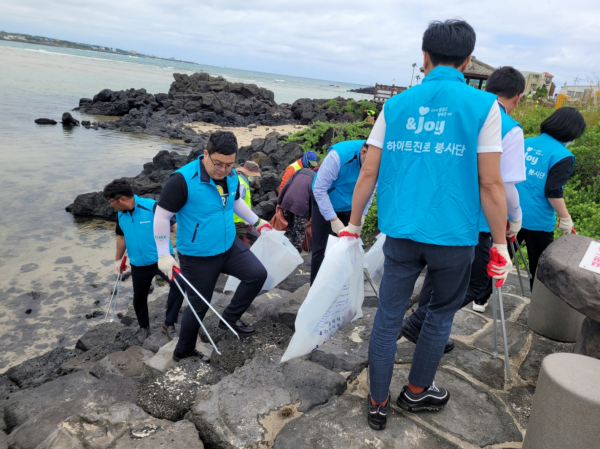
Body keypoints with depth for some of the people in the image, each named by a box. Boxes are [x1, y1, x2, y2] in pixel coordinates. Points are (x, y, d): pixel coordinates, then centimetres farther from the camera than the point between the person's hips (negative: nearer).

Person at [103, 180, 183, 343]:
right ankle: (144, 327, 43)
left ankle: (169, 324, -12)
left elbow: (174, 225, -18)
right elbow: (121, 237, 20)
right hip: (139, 265, 6)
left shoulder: (152, 207, -17)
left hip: (161, 258, -6)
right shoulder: (120, 215, 4)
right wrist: (118, 259, 28)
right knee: (139, 298, 17)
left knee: (178, 284, -28)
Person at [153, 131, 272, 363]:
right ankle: (182, 351, 33)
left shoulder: (231, 176, -4)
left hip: (229, 246, 6)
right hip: (198, 257, -6)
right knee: (199, 306, 7)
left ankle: (230, 318, 19)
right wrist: (164, 255, -17)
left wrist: (257, 222, 20)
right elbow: (161, 216, -17)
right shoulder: (183, 179, -25)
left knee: (258, 274, -3)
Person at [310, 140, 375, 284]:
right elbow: (319, 189, -29)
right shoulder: (339, 155, -34)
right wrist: (333, 219, -29)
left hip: (348, 207, 4)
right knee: (321, 249, -4)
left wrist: (362, 213, -11)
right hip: (325, 203, -4)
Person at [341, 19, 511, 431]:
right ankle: (416, 392, 37)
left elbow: (368, 174, 4)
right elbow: (491, 186, -7)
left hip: (400, 233, 2)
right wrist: (500, 248, 1)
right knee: (441, 313, 20)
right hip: (453, 235, -2)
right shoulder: (483, 106, -3)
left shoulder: (395, 105, 5)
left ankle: (378, 404, 25)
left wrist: (353, 227, 13)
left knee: (389, 316, 13)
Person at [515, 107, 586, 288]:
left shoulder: (526, 142, 5)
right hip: (537, 220, -5)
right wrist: (565, 218, -5)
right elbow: (553, 193, -18)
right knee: (540, 265, 14)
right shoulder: (563, 156, -13)